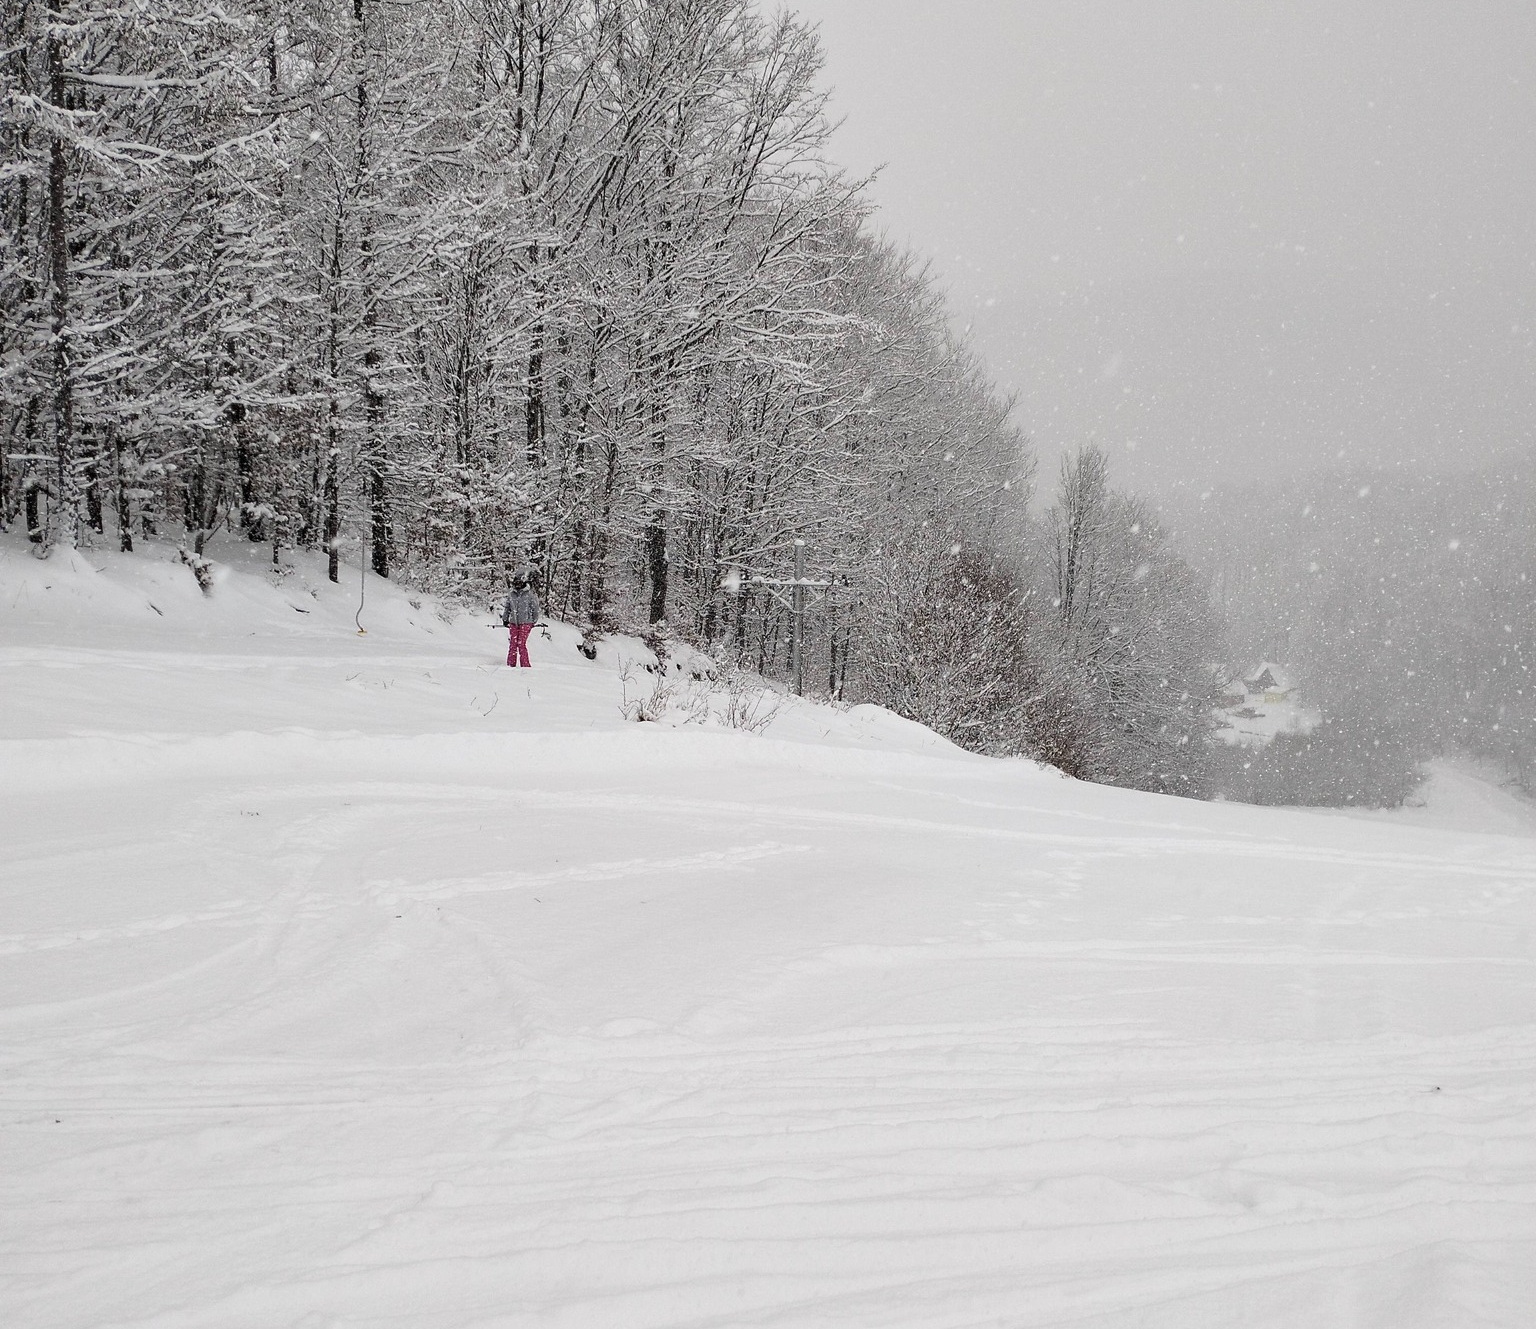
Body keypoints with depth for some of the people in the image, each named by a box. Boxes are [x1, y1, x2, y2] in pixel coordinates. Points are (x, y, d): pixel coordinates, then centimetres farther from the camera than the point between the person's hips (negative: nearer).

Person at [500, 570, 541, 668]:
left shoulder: (529, 594, -5)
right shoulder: (511, 594, 6)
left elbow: (535, 608, 3)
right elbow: (506, 607, 19)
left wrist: (534, 621, 7)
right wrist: (505, 619, 20)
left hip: (525, 623, -4)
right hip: (513, 623, 4)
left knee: (521, 644, -10)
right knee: (512, 644, 1)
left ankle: (525, 666, -2)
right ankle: (511, 665, 7)